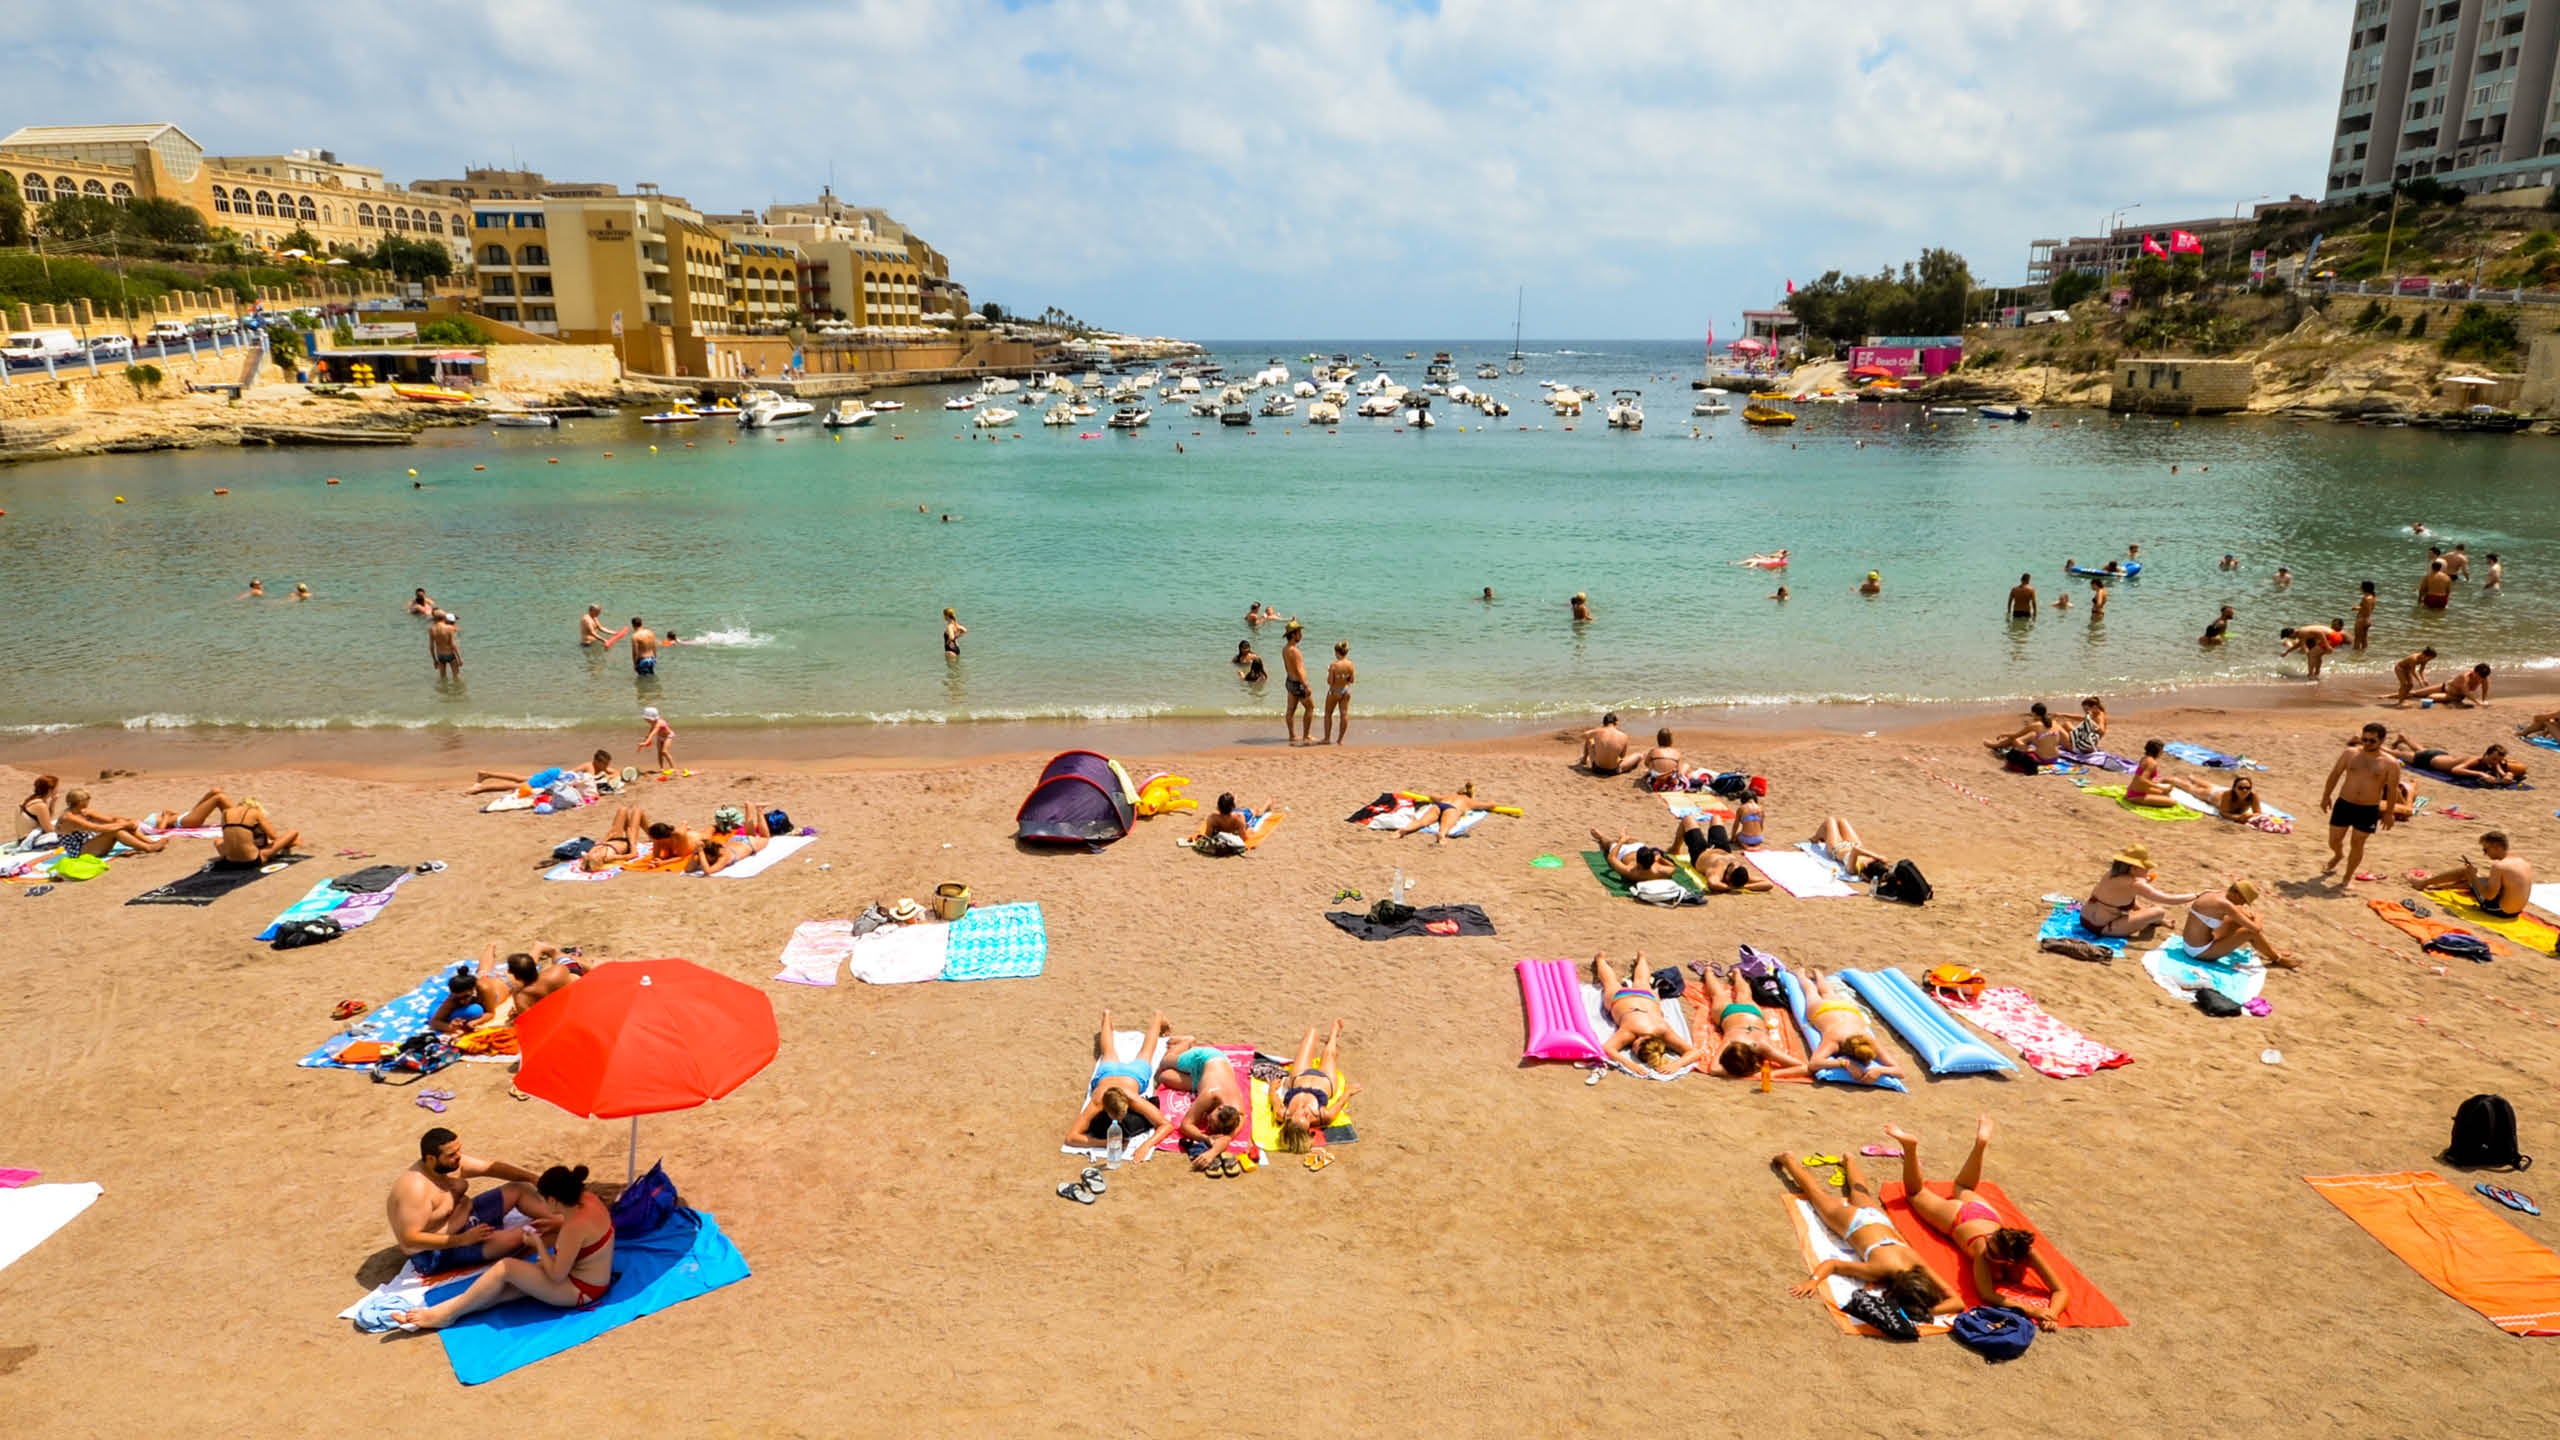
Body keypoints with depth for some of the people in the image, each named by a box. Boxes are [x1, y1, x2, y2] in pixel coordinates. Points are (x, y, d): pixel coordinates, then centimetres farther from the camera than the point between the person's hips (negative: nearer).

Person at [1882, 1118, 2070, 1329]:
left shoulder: (2027, 1252, -40)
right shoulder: (1983, 1249, -47)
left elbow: (2062, 1291, -38)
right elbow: (1987, 1295, -50)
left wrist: (2052, 1314, -57)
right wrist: (2027, 1309, -61)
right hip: (1957, 1219, -4)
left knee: (1961, 1189, 36)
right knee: (1916, 1193, 25)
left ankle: (1981, 1142, 46)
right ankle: (1910, 1146, 27)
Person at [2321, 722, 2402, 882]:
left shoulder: (2390, 763, -8)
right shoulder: (2351, 753, -2)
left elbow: (2392, 789, -2)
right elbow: (2335, 774, 6)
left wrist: (2389, 813, 0)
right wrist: (2326, 796, 7)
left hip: (2369, 810, -2)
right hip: (2344, 804, 2)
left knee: (2357, 844, 5)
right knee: (2334, 840, 11)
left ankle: (2348, 878, 21)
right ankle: (2338, 857, 45)